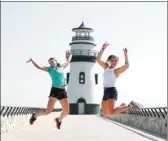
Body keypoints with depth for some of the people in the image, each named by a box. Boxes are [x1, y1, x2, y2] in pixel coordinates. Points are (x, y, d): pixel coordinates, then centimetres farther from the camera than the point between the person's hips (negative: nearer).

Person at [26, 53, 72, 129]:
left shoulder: (61, 67, 19)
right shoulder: (50, 69, 9)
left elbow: (68, 61, 38)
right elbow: (39, 67, 1)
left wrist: (70, 56, 53)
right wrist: (31, 60, -6)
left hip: (63, 91, 4)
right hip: (55, 90, -4)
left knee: (66, 112, 1)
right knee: (48, 111, -14)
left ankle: (58, 120, 33)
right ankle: (35, 115, 13)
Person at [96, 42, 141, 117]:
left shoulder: (117, 70, -1)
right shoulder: (106, 67, 16)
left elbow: (127, 65, -16)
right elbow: (98, 59, 12)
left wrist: (125, 54, -13)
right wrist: (103, 48, 4)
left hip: (112, 91, -7)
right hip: (106, 92, 7)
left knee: (112, 113, -25)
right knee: (104, 114, 10)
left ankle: (130, 106, -10)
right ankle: (122, 107, 29)